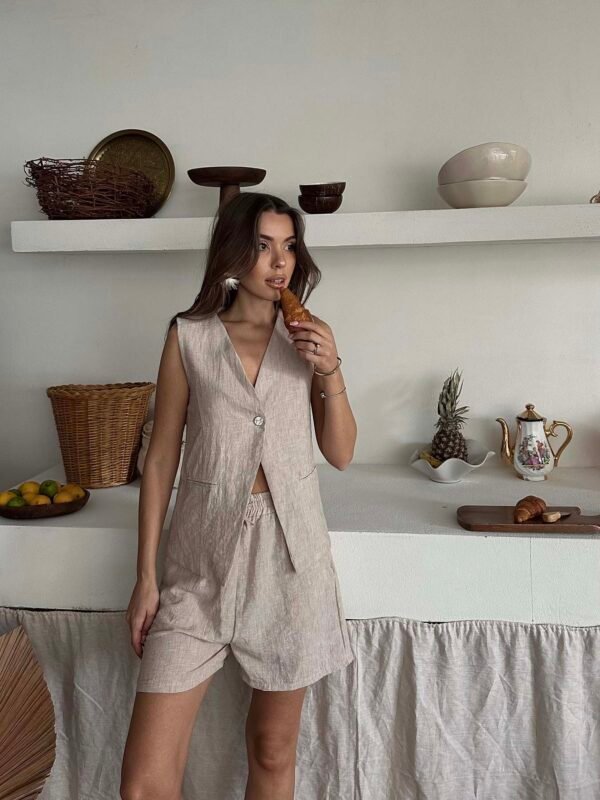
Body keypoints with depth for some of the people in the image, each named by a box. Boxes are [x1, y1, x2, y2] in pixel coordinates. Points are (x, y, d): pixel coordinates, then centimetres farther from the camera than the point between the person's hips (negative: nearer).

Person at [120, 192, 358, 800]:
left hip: (289, 551, 2)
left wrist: (330, 371, -8)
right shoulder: (189, 336, 0)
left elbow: (341, 454, 7)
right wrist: (146, 577, 0)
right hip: (202, 555, -1)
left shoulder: (307, 338, 6)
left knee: (273, 751, 16)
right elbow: (161, 459, 1)